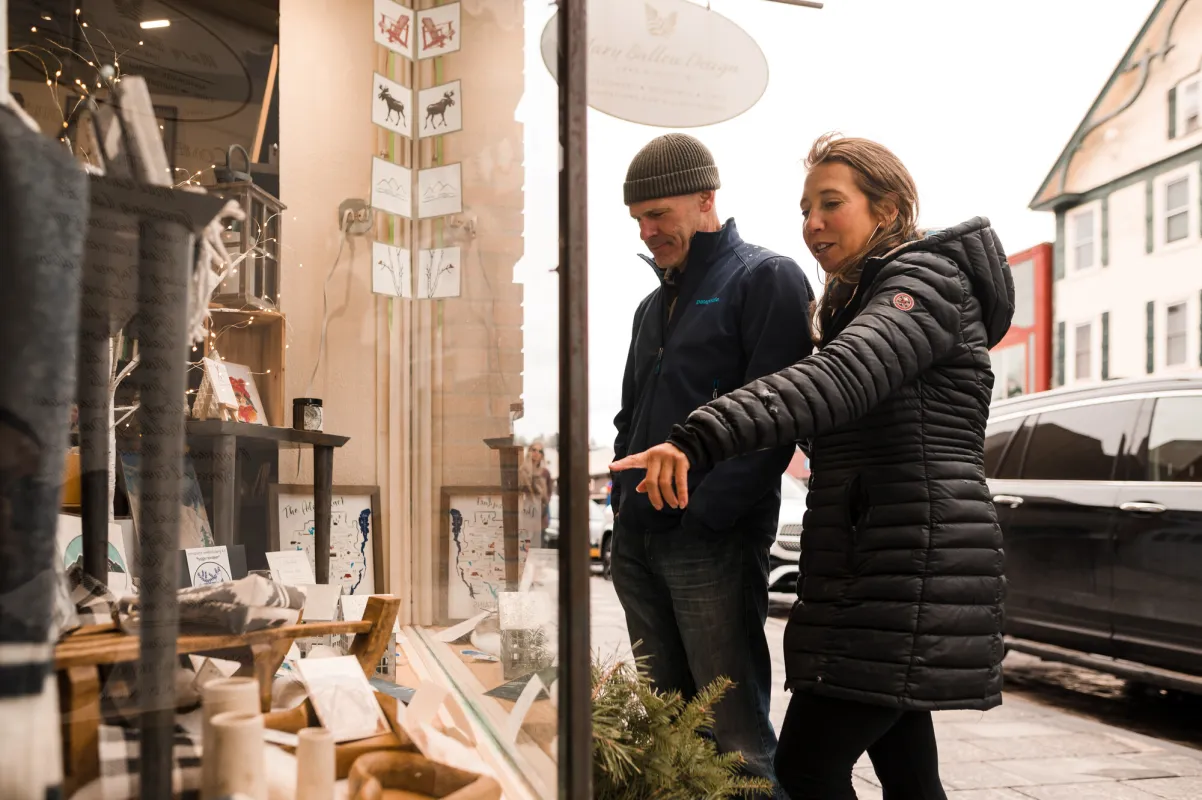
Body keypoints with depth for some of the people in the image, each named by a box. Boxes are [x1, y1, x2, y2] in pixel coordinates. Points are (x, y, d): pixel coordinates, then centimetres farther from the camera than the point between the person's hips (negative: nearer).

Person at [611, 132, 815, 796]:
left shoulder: (765, 280, -4)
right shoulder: (655, 305, 21)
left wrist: (708, 513, -18)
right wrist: (623, 494, 11)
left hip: (712, 544, -8)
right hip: (638, 542, 8)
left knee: (736, 732, -5)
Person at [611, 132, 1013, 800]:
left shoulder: (927, 279, -8)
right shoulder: (857, 301, 24)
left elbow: (838, 378, -27)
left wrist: (698, 440, -40)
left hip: (907, 563, -10)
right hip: (872, 570, 10)